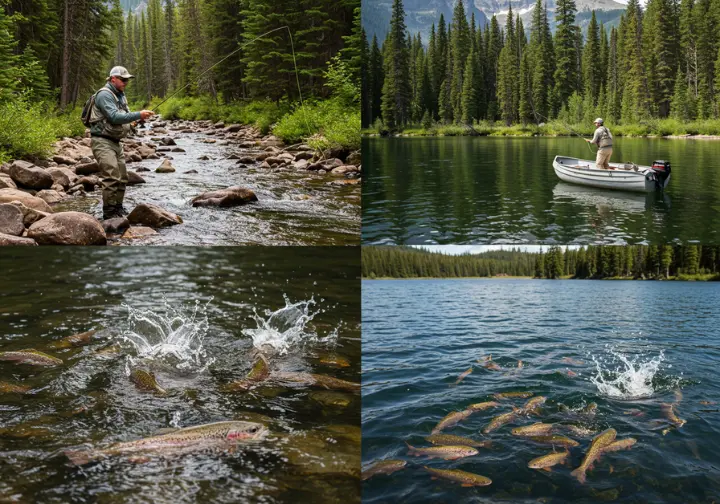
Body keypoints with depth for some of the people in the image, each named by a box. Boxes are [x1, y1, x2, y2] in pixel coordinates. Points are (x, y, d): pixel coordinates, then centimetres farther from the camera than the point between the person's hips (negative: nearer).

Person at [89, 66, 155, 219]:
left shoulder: (120, 95, 17)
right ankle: (109, 212, -12)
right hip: (102, 141, -10)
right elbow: (114, 117, -24)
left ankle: (118, 208, 22)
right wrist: (138, 115, -27)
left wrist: (140, 118, -1)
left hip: (115, 142, 10)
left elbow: (125, 116, 20)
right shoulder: (104, 94, -14)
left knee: (122, 177, 11)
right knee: (112, 177, -16)